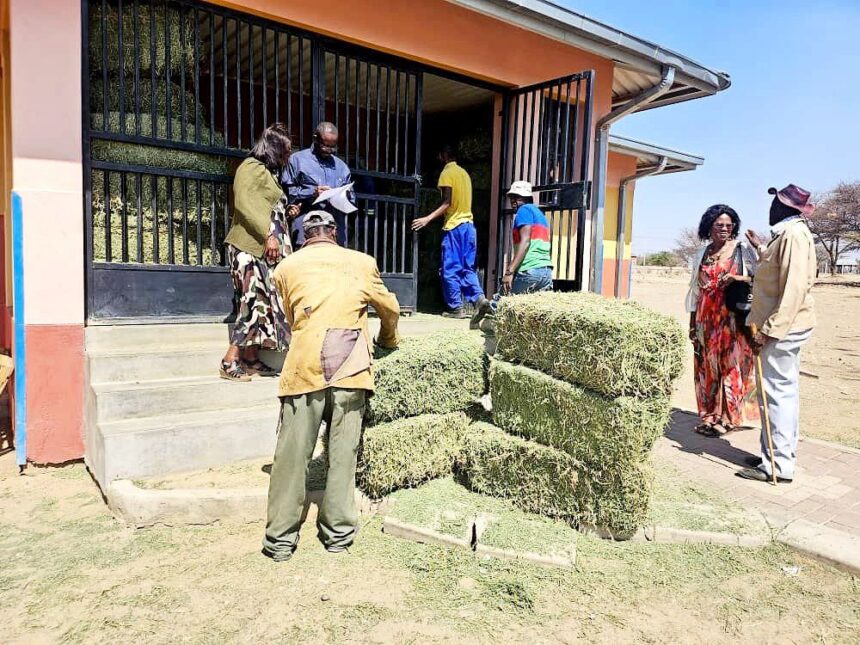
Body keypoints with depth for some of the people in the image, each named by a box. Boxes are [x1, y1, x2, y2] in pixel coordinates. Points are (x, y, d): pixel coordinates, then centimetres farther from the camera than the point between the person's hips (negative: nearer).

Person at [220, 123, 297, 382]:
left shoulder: (267, 172, 23)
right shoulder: (251, 167, -4)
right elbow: (244, 203, -19)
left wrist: (286, 213, 16)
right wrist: (268, 234, -25)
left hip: (263, 250, 9)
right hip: (250, 247, -9)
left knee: (261, 302, 5)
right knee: (254, 301, -13)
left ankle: (251, 358, 8)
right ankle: (230, 362, -11)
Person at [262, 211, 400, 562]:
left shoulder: (287, 267, 12)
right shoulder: (362, 262, 13)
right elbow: (390, 309, 22)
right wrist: (388, 340, 41)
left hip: (305, 366, 0)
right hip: (350, 368, 1)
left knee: (292, 455, 5)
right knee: (342, 453, 7)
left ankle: (280, 539, 13)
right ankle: (338, 533, 16)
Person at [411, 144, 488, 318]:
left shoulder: (447, 173, -7)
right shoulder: (464, 173, 17)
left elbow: (447, 203, -17)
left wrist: (428, 218, -20)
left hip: (454, 226, -8)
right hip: (469, 225, 8)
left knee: (451, 269, -1)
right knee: (467, 268, 11)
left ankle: (456, 308, 2)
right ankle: (479, 298, -3)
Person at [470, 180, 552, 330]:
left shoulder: (525, 210, 1)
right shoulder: (540, 214, 27)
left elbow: (525, 242, -12)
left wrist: (509, 272, -18)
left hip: (528, 271, -8)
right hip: (547, 271, 8)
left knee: (497, 305, 6)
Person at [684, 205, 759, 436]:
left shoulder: (743, 250, 1)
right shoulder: (702, 254, 13)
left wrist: (737, 278, -21)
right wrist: (693, 322, 13)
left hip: (732, 319, -4)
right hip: (707, 320, 4)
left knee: (730, 365, -3)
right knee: (707, 367, 7)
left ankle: (726, 417, 6)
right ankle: (710, 416, 16)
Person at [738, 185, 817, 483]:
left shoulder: (794, 233, -15)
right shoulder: (787, 233, 15)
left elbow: (794, 288, -23)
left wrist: (770, 329, -24)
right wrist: (762, 249, 26)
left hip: (782, 327, -10)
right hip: (786, 326, 10)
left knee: (777, 393, -6)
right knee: (784, 391, 14)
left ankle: (778, 465, 1)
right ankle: (781, 455, 24)